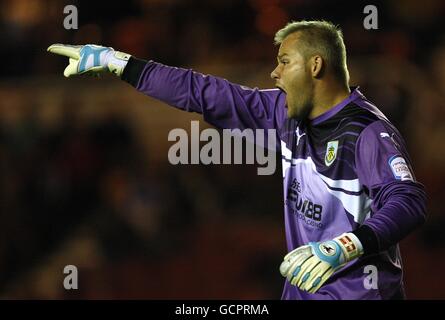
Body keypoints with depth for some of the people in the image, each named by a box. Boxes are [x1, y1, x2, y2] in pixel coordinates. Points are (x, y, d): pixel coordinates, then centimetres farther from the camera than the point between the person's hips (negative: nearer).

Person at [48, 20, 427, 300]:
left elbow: (409, 200, -31)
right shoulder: (289, 112, 5)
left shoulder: (368, 132, -18)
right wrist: (120, 64, 7)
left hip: (358, 291, -8)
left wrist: (346, 246, -46)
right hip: (303, 288, 8)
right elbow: (208, 95, 8)